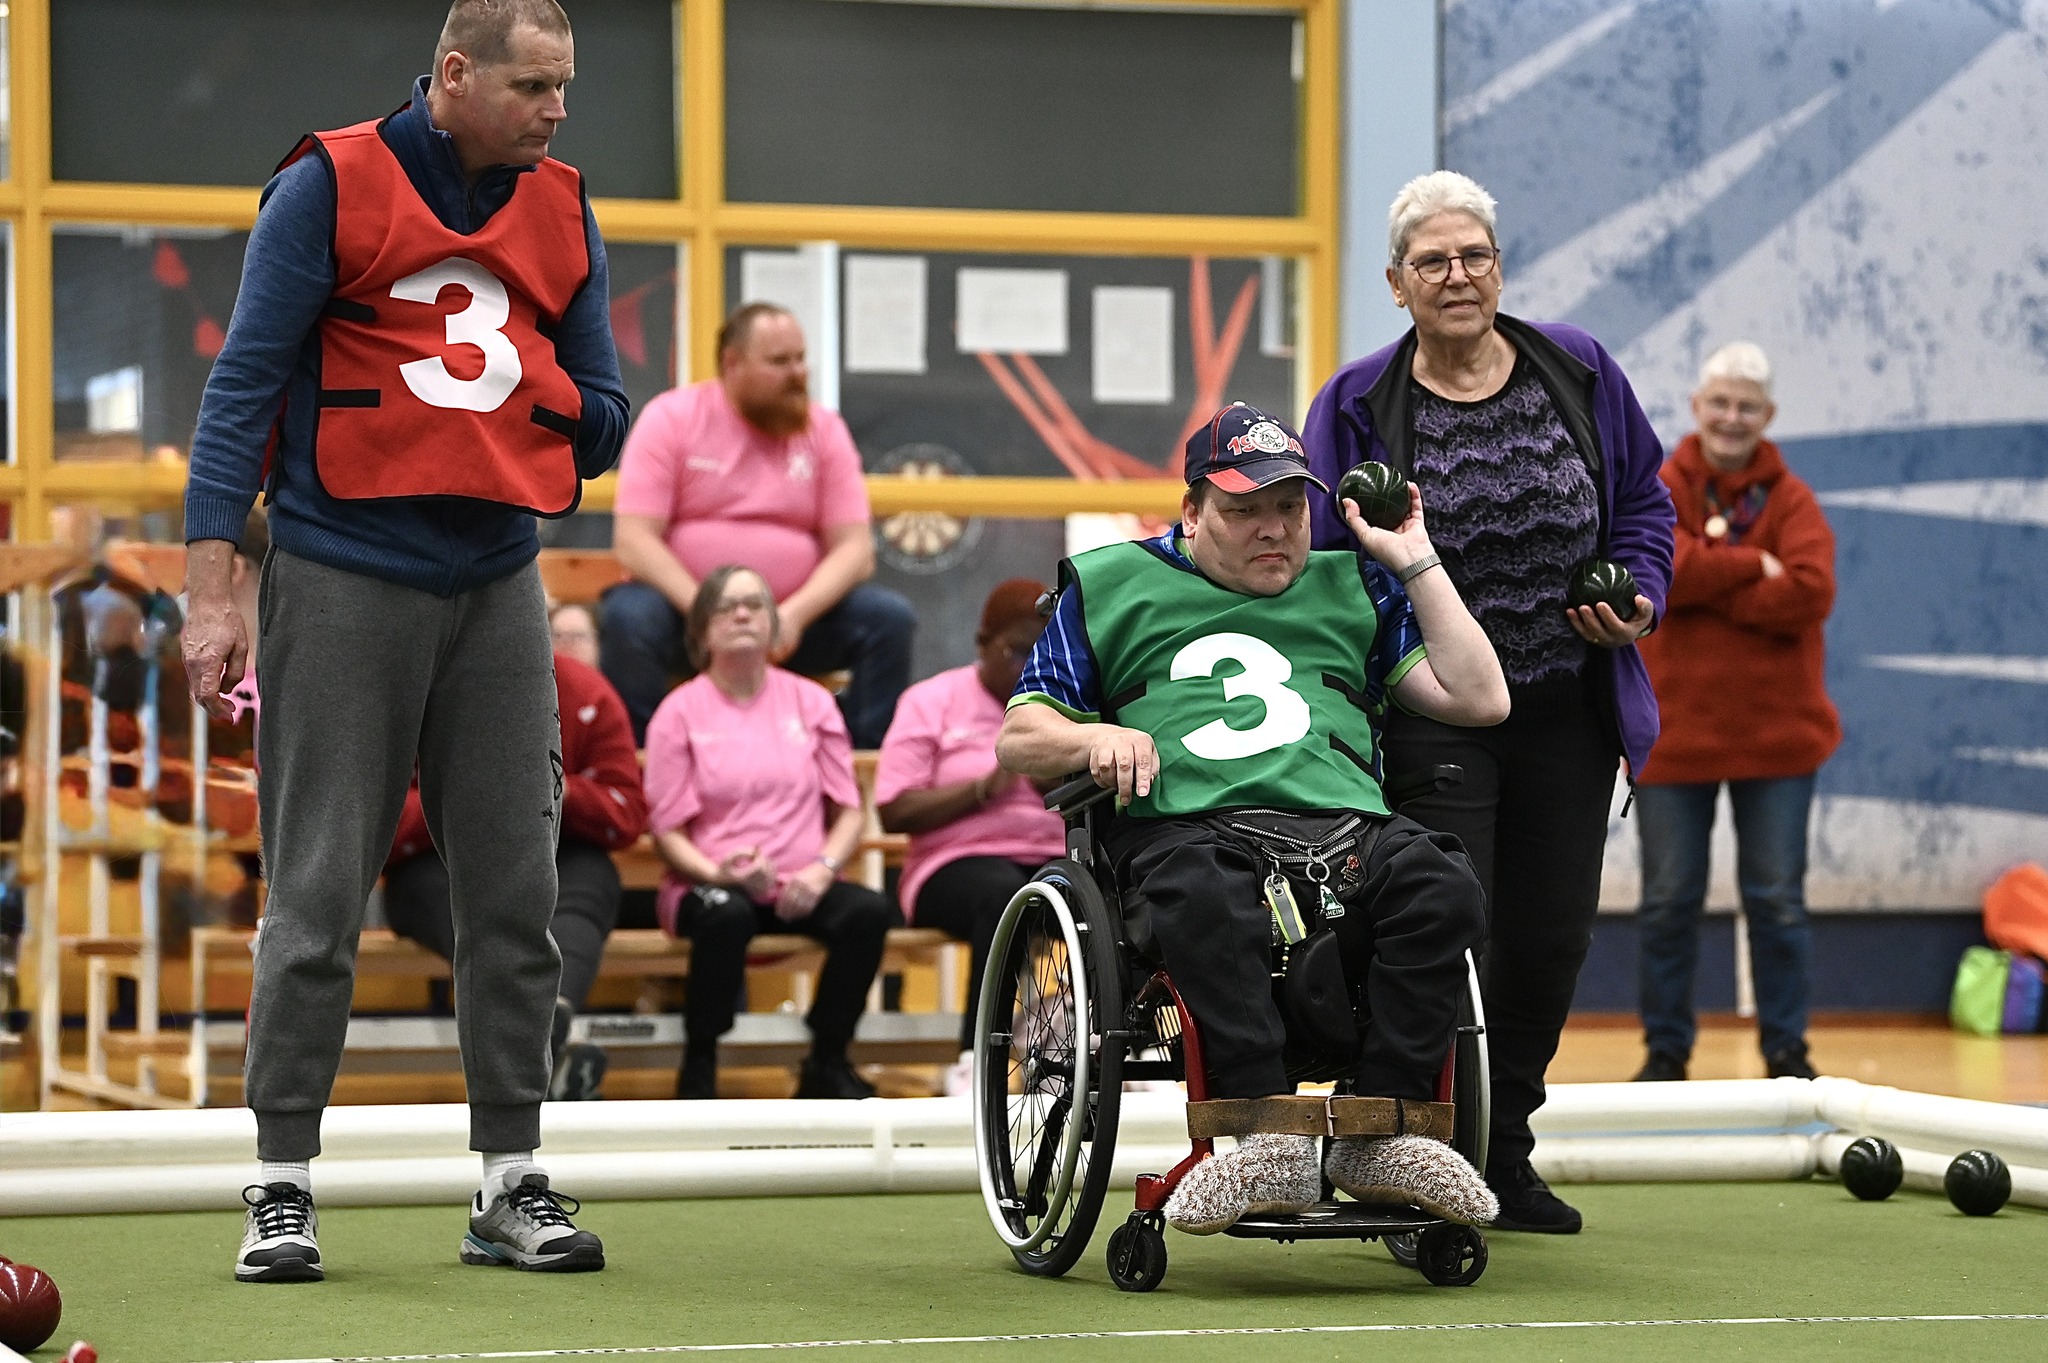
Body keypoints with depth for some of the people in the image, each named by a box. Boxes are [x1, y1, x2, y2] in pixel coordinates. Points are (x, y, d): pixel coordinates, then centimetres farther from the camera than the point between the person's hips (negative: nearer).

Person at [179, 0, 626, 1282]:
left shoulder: (561, 207, 11)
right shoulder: (329, 186, -4)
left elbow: (600, 413, 15)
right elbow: (243, 386, -6)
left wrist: (495, 454, -5)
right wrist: (213, 588, -13)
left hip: (499, 586, 5)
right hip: (343, 584, -5)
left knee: (515, 890, 4)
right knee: (318, 893, -2)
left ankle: (511, 1178, 12)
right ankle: (284, 1184, 5)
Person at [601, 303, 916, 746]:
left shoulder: (823, 429, 5)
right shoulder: (670, 419, -3)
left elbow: (854, 548, -1)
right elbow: (633, 540, -12)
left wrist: (795, 614, -21)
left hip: (797, 617, 3)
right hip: (684, 606, -3)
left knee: (891, 618, -20)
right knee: (629, 617, -34)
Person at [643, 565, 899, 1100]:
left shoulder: (810, 702, 14)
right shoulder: (680, 711, 6)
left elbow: (848, 811, 10)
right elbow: (668, 831, 1)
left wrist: (821, 869, -10)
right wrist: (719, 873, -19)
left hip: (799, 890, 3)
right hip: (711, 884, -3)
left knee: (869, 911, -29)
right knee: (726, 915, -39)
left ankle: (827, 1066, -11)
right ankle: (699, 1070, -20)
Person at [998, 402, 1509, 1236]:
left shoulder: (1352, 588, 29)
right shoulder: (1109, 587, 24)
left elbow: (1480, 699, 20)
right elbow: (1020, 741, 21)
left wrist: (1415, 561, 19)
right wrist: (1098, 738, -1)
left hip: (1343, 827, 2)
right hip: (1181, 827, -2)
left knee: (1442, 887, -32)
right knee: (1205, 902, -41)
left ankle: (1381, 1130, -34)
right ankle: (1270, 1133, -46)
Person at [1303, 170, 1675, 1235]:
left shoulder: (1577, 372, 4)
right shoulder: (1358, 406, -4)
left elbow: (1642, 500, 13)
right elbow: (1322, 568, 1)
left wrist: (1638, 598, -2)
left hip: (1570, 715, 4)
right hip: (1434, 719, -4)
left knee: (1551, 941, 9)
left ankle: (1503, 1156, 25)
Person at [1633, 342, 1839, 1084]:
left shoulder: (1790, 500, 1)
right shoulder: (1658, 492, 1)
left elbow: (1810, 592, -15)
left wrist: (1704, 585, -15)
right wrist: (1752, 566, -15)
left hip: (1775, 733, 0)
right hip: (1675, 732, 0)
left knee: (1777, 899, 4)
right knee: (1669, 901, 6)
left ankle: (1787, 1051, 13)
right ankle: (1666, 1050, 15)